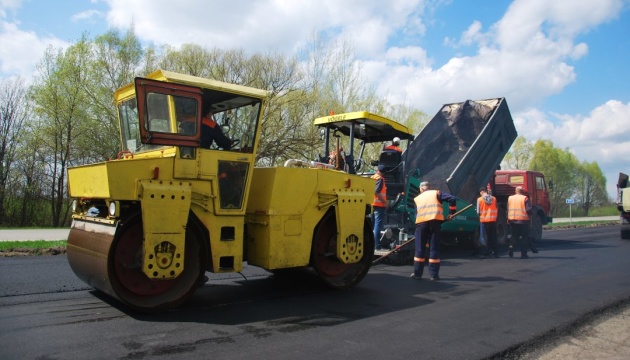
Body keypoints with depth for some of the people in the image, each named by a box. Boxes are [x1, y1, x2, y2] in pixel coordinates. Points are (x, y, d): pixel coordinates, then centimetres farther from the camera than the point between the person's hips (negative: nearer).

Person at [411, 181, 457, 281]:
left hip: (421, 222, 2)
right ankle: (433, 274, 6)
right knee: (434, 249, 5)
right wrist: (451, 212, 14)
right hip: (435, 220, -1)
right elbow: (452, 198, 6)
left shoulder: (417, 198, 26)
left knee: (420, 249, 11)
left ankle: (417, 273, 13)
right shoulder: (436, 193, 19)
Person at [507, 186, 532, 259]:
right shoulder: (525, 198, -8)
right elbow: (528, 209, -12)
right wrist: (530, 216, 6)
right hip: (523, 220, -4)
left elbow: (508, 209, 7)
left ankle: (511, 247, -3)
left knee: (514, 235, 19)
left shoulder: (510, 198, 6)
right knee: (524, 237, 5)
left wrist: (508, 219, 13)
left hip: (512, 220, 4)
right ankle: (523, 254, 5)